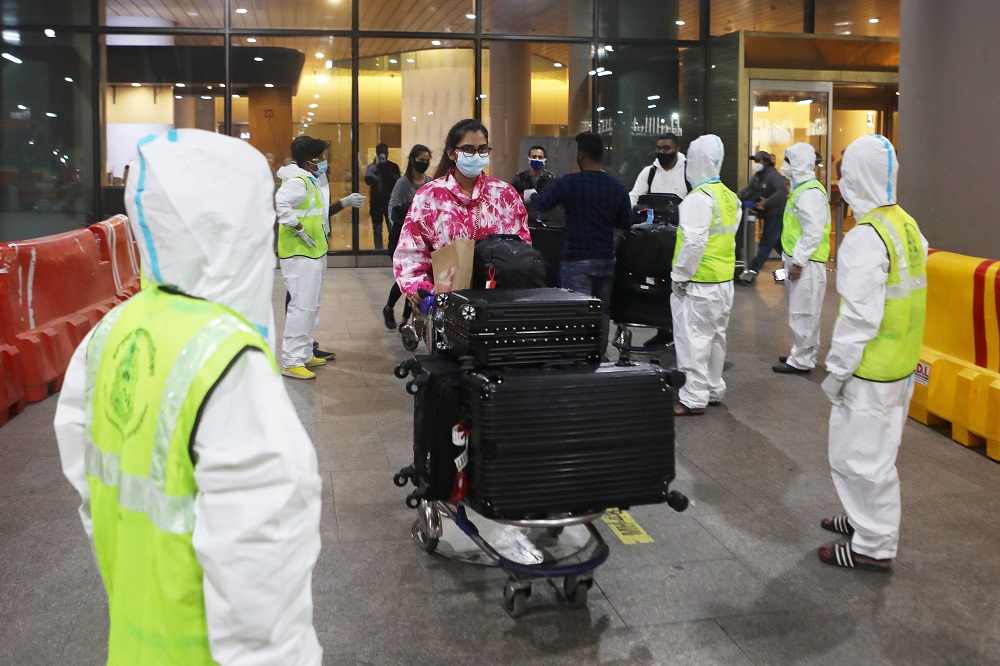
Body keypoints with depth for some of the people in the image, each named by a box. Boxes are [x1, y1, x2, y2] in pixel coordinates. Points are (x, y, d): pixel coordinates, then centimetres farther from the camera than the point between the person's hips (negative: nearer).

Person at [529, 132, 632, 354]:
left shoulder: (569, 183, -11)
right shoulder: (617, 187, 1)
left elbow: (544, 204, 7)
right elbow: (626, 223, 10)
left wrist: (531, 196, 28)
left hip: (577, 260, -4)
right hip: (606, 260, 5)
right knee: (602, 312, 13)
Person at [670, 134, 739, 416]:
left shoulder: (699, 198, -18)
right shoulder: (729, 197, 9)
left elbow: (694, 242, -23)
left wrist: (680, 275, -14)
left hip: (698, 283, -9)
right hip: (724, 281, 9)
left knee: (693, 339, -2)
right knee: (715, 336, 17)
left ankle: (694, 399, 2)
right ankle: (714, 390, 29)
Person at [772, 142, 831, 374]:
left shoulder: (810, 192, -17)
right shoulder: (800, 189, 15)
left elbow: (814, 232, -23)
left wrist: (798, 262, -21)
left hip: (806, 263, -10)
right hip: (797, 260, 10)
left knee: (803, 313, -4)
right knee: (799, 312, 17)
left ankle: (801, 361, 3)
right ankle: (801, 352, 27)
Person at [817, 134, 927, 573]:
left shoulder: (866, 237, -21)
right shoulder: (908, 227, 8)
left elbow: (860, 316, -23)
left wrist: (837, 371, -15)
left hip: (871, 372, -9)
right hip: (902, 365, 9)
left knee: (861, 456, 2)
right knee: (878, 451, 22)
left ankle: (874, 547, 12)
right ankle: (867, 520, 38)